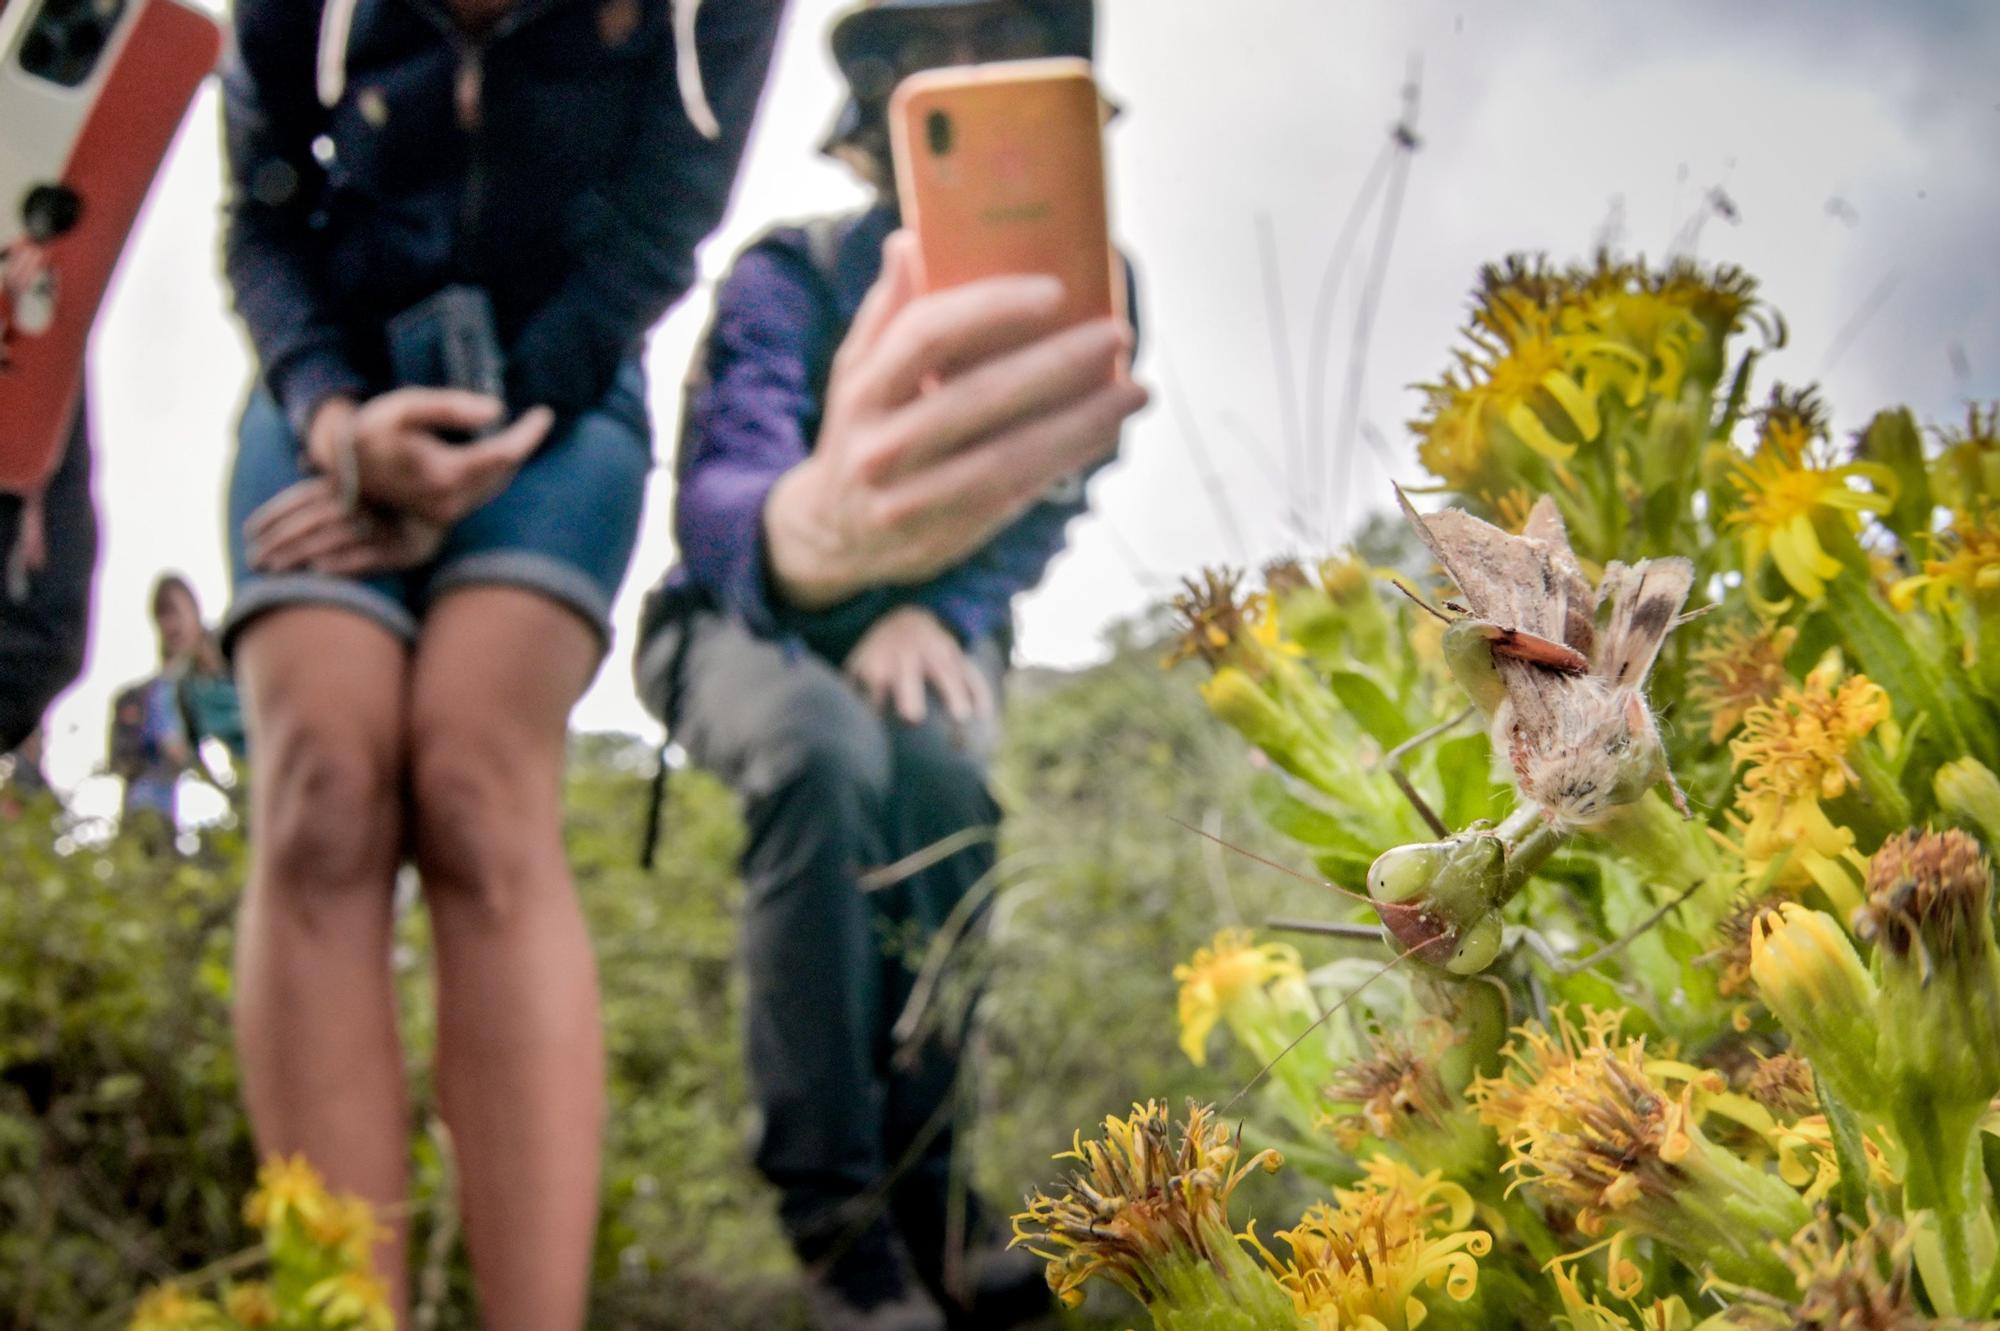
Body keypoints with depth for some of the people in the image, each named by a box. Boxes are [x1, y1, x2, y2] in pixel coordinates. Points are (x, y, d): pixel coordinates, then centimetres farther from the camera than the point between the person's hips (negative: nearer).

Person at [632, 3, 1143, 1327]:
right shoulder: (792, 274, -22)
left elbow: (1041, 500, -4)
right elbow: (720, 492, -41)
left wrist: (936, 611, -27)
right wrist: (814, 530, -68)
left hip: (927, 636, 3)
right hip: (747, 625, -3)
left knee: (939, 780, -32)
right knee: (826, 754, -37)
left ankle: (923, 1212, -20)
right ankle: (837, 1220, -29)